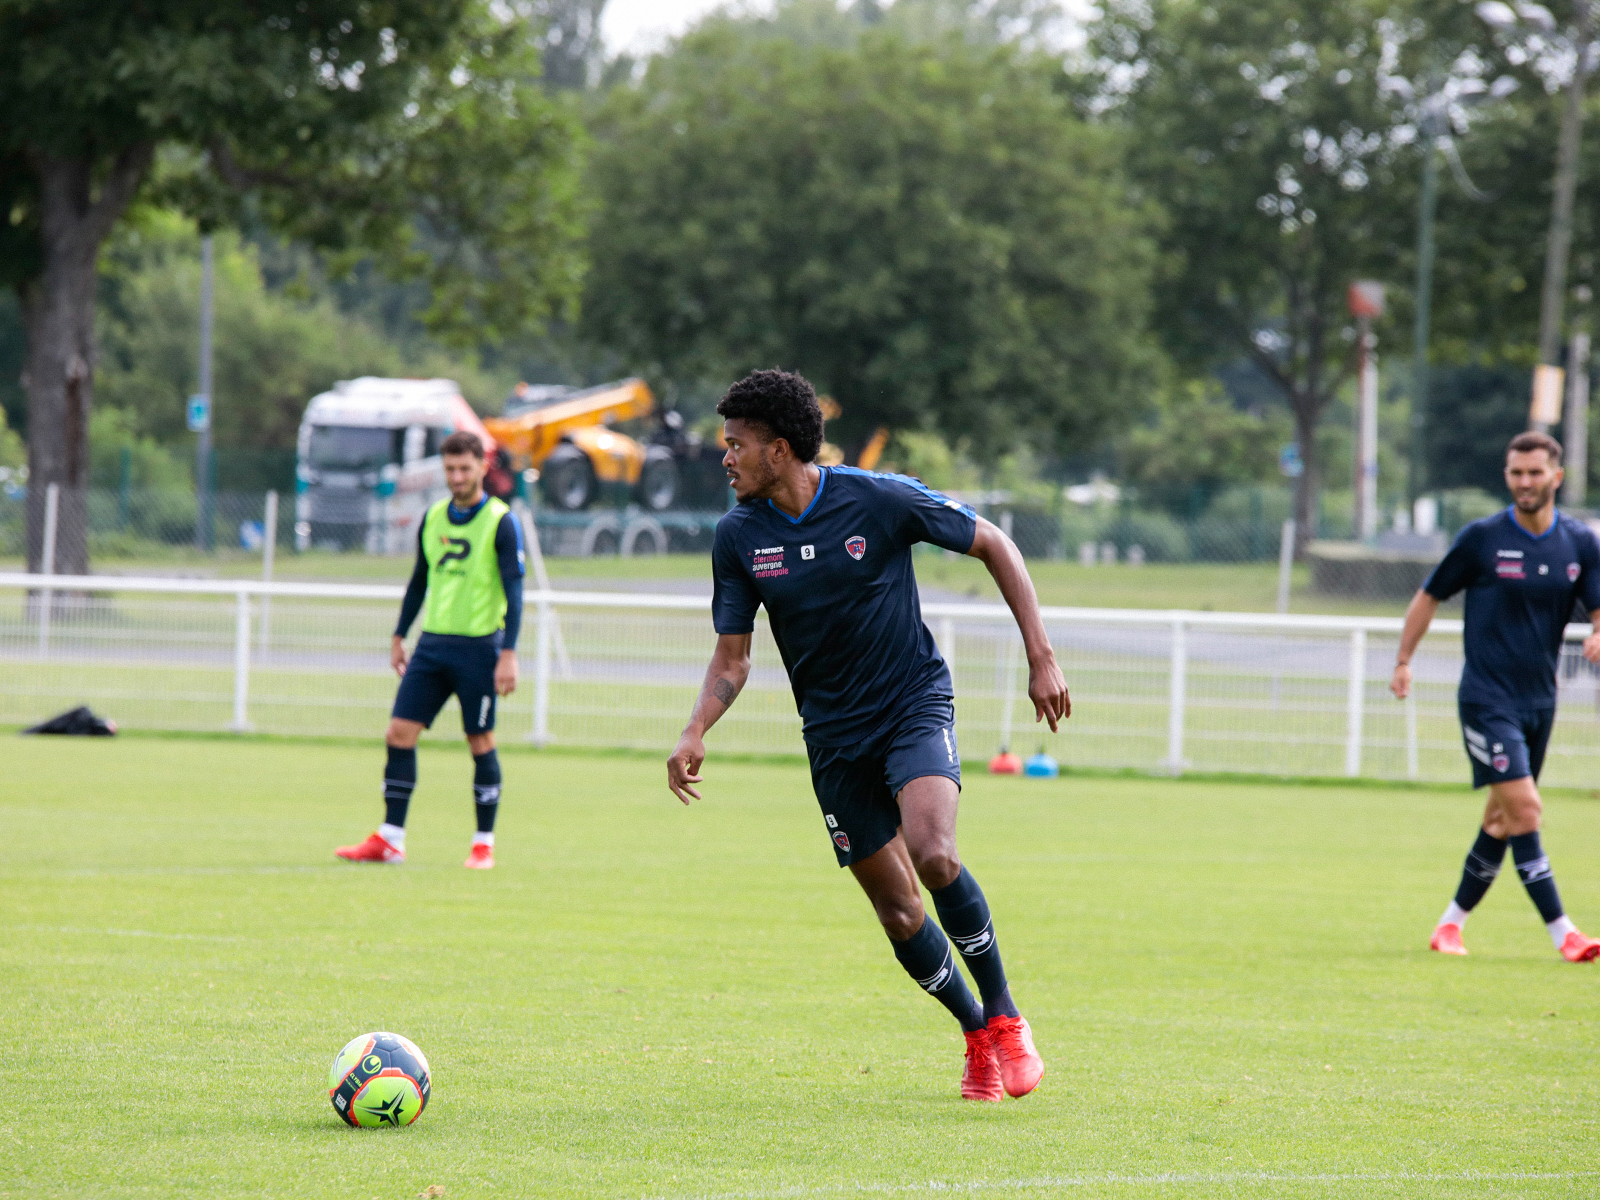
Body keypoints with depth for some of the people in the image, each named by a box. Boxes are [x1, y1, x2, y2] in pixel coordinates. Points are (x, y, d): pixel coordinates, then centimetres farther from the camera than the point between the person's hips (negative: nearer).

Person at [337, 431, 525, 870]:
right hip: (432, 644, 5)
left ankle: (484, 844, 9)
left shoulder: (501, 522, -6)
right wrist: (399, 637, 19)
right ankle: (390, 839, 1)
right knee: (399, 733, -3)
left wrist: (508, 654, -16)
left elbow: (513, 590, -9)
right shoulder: (433, 518, 10)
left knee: (480, 742, 0)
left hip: (479, 647, -5)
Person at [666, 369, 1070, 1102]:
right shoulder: (738, 537, -4)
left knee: (934, 856, -27)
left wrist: (1041, 658, -5)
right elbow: (732, 657, 2)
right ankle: (977, 1038, 22)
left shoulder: (882, 500, -14)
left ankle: (1005, 1019, -10)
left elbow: (994, 547, -2)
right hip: (834, 734, 4)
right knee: (896, 908, 2)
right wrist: (696, 733, -17)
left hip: (915, 706, -4)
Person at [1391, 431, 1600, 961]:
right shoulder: (1481, 538, -7)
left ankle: (1451, 924, 26)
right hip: (1487, 698, -5)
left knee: (1504, 819, 11)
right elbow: (1429, 596, 4)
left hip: (1540, 699, 5)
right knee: (1524, 809, -16)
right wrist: (1403, 661, 5)